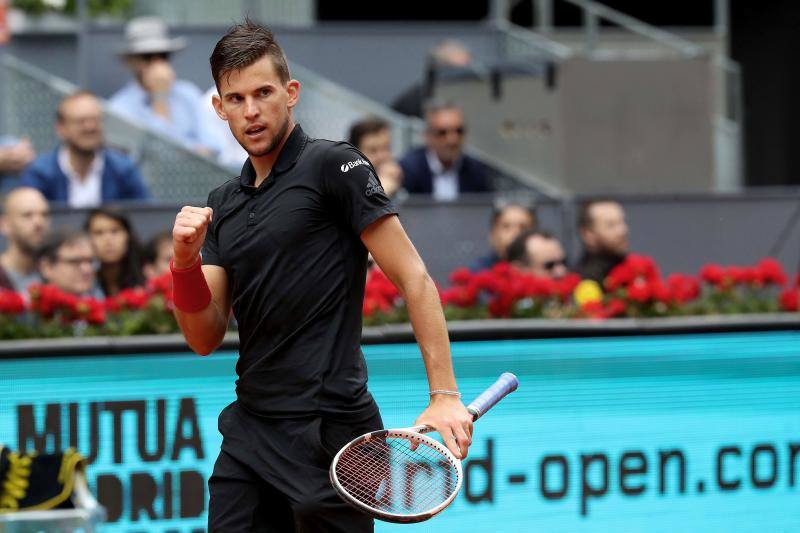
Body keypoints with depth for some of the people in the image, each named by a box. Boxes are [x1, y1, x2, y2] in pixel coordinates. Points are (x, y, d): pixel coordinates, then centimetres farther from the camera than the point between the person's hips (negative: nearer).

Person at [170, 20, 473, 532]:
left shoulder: (333, 165, -5)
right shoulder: (223, 205, 14)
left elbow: (415, 280, -9)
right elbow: (206, 338, 10)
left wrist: (445, 395, -16)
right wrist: (186, 262, -9)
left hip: (326, 428, -7)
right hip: (248, 428, 7)